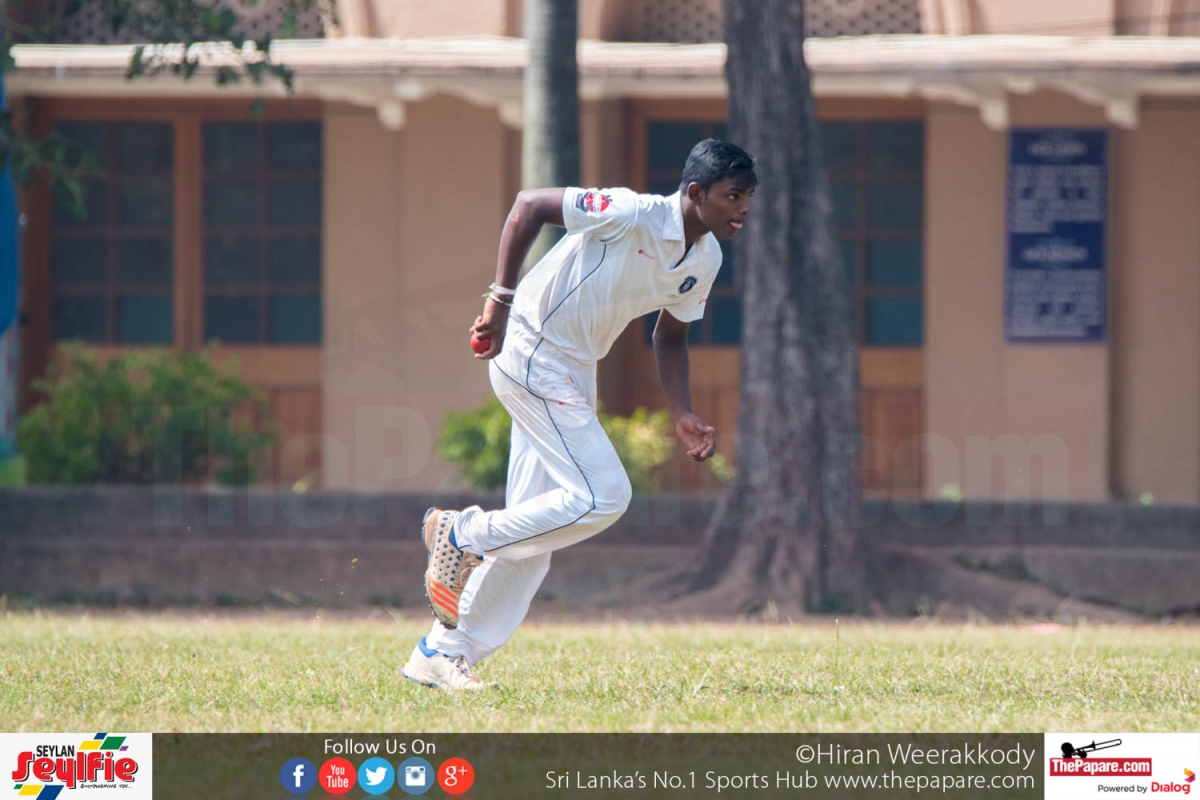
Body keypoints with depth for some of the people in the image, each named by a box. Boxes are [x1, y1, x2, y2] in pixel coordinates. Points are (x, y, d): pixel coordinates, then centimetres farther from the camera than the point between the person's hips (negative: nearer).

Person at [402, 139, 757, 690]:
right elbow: (529, 205, -20)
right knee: (602, 496, -17)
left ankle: (443, 654, 15)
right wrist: (501, 301, -23)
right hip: (529, 355, -9)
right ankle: (461, 534, -2)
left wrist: (683, 416, 5)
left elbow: (670, 336, 18)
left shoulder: (705, 260, 4)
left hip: (573, 375, 9)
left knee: (529, 532, 8)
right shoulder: (633, 215, -22)